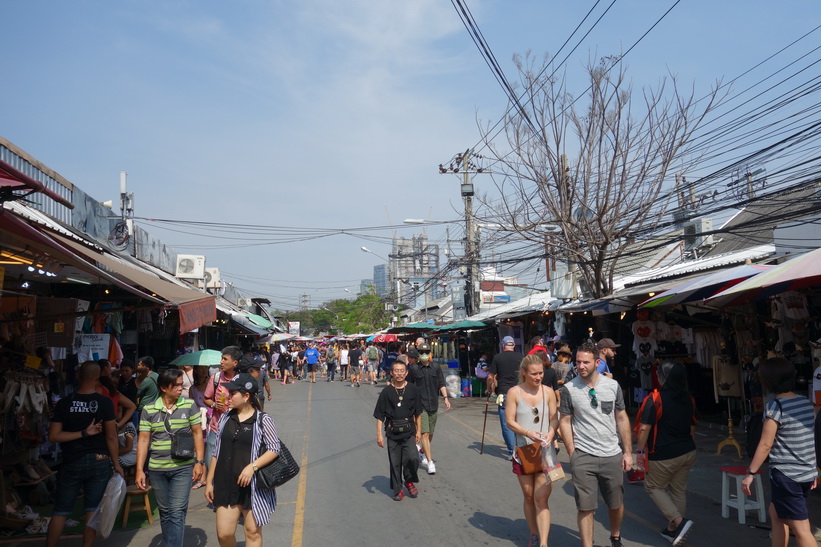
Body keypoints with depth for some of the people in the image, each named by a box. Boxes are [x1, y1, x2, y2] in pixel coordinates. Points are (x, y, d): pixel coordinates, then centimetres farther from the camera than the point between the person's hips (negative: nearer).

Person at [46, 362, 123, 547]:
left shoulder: (64, 403, -4)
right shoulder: (104, 402, -10)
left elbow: (53, 436, -8)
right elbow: (111, 437, -9)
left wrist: (83, 433, -6)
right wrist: (116, 464, 0)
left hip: (72, 463, 1)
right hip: (99, 461, -1)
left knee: (61, 511, 12)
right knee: (92, 509, 8)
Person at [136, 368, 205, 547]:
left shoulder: (189, 405, -3)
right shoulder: (149, 410, -1)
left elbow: (197, 433, 0)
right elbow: (143, 440, 0)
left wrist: (199, 462, -6)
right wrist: (140, 470, -5)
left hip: (183, 467, -2)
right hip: (157, 469, 2)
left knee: (177, 512, -8)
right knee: (165, 512, 15)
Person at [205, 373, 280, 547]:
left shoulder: (263, 420, -9)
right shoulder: (225, 418, 5)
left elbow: (274, 448, -10)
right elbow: (216, 452, 11)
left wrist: (252, 467, -22)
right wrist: (209, 481, 11)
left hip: (253, 485, -4)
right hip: (226, 484, 4)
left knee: (253, 532, 8)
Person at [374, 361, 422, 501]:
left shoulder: (412, 389, 1)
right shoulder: (386, 391, -3)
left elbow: (418, 413, 10)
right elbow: (380, 416, 0)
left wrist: (418, 431, 8)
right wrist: (379, 435, -4)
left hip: (409, 431, 0)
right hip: (392, 431, 0)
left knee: (412, 458, -15)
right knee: (395, 463, 7)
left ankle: (409, 481, 12)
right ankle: (398, 489, 24)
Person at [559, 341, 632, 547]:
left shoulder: (612, 386, 0)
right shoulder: (569, 389, -6)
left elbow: (622, 419, 6)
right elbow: (565, 422, -1)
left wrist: (628, 452, 4)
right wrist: (572, 454, -4)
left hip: (612, 456, 3)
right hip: (583, 457, -2)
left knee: (616, 504, 17)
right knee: (585, 507, 2)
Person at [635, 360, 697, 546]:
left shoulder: (655, 399, -19)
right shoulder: (688, 399, 2)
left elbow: (644, 428, -20)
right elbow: (692, 428, 12)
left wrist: (640, 451, -10)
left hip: (664, 456, -6)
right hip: (687, 453, 6)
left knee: (653, 487, 12)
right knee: (678, 490, 17)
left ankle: (679, 522, -2)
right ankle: (672, 530, 27)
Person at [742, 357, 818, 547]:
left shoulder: (775, 406, -15)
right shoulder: (806, 402, 7)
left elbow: (766, 444, -16)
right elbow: (811, 439, 13)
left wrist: (750, 473, -11)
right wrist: (813, 470, 22)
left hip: (786, 476, -8)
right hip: (807, 474, 8)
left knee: (801, 530, -6)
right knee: (775, 512, 25)